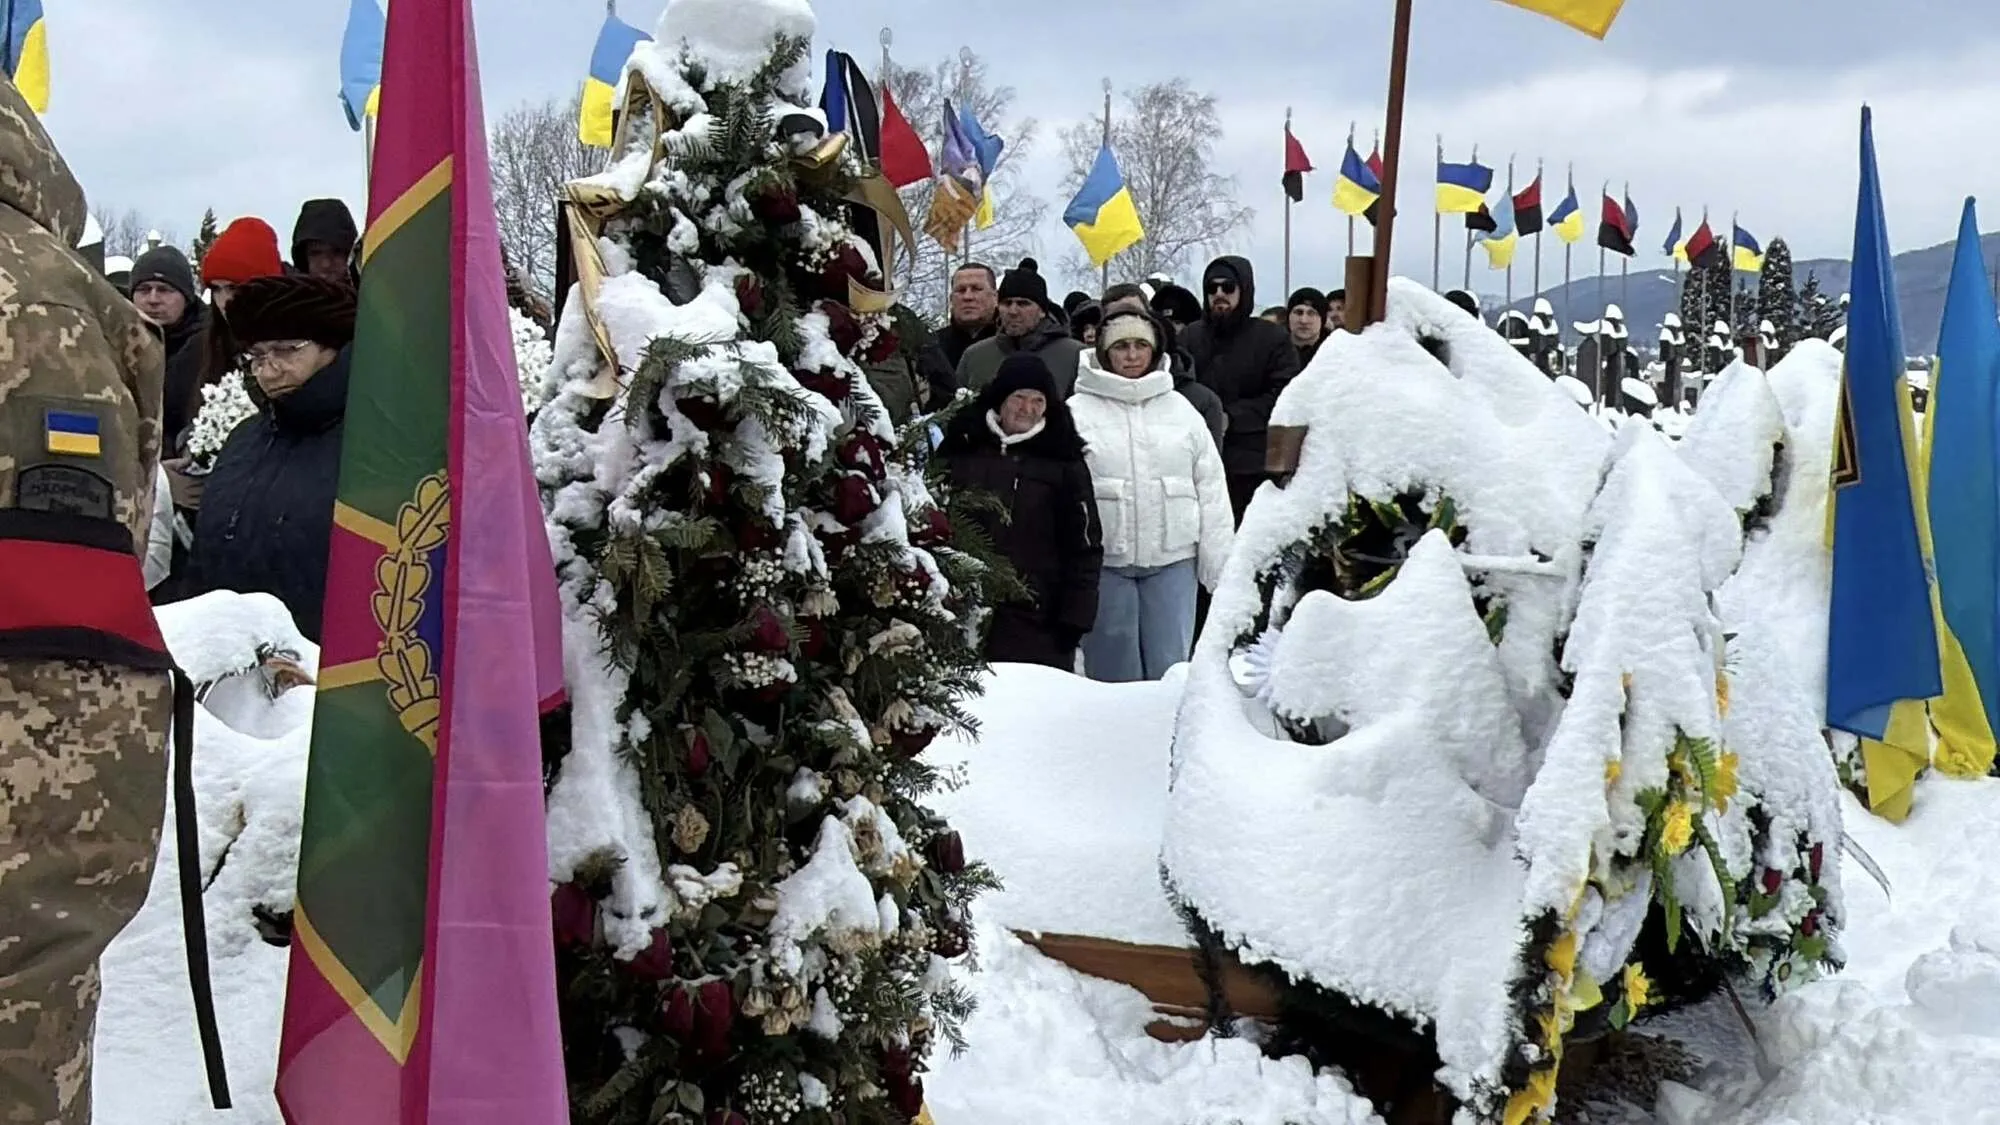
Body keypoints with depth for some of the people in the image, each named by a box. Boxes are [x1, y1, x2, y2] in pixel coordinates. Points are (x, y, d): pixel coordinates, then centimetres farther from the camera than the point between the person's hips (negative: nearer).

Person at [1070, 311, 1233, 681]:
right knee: (1113, 670, 5)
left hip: (1173, 558, 2)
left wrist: (1220, 566, 6)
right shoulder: (1078, 413, 0)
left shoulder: (1181, 410, 10)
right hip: (1104, 562, -2)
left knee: (1171, 669, 3)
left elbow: (1212, 491, 10)